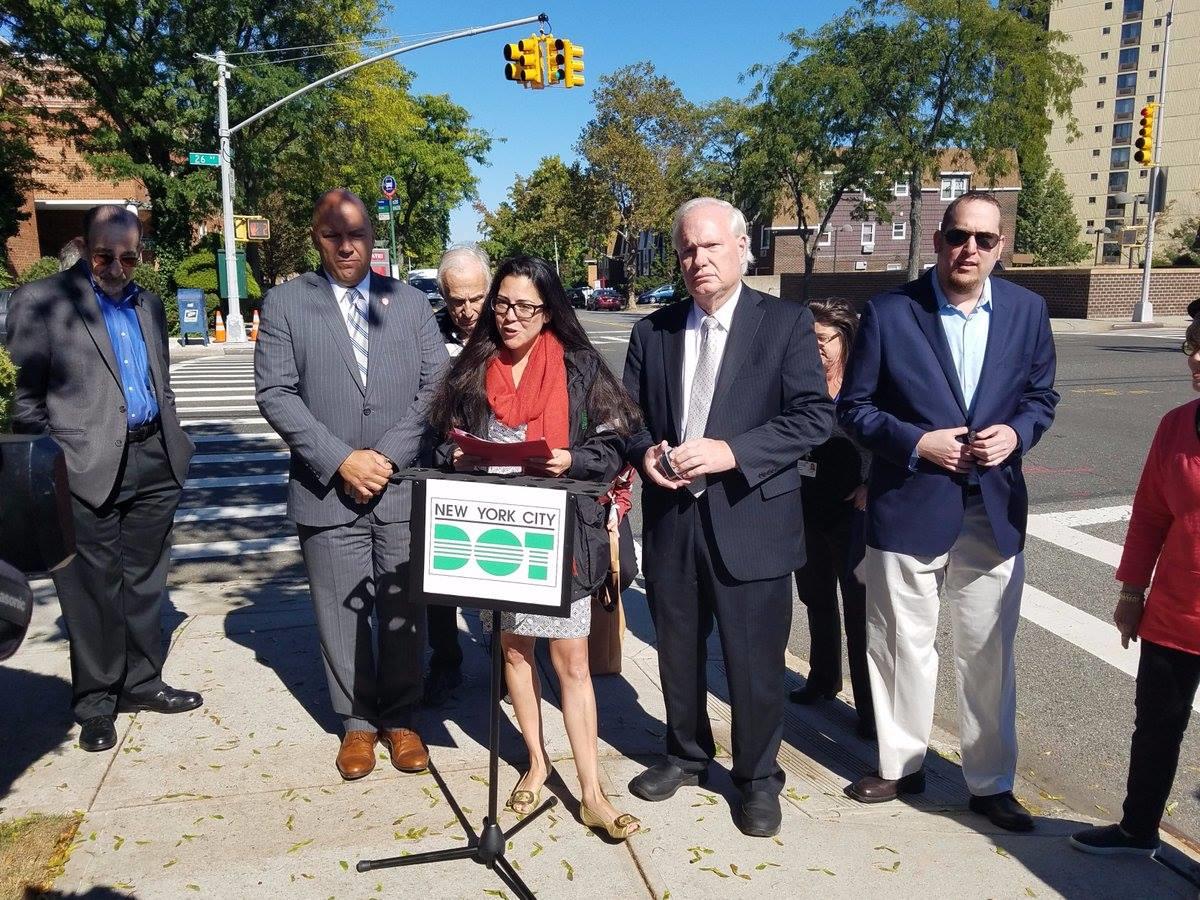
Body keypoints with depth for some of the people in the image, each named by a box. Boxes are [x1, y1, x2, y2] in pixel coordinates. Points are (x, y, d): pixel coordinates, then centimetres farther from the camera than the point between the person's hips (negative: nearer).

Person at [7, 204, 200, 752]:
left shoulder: (148, 306, 15)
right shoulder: (41, 302, -2)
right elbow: (27, 399, -4)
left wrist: (175, 449, 14)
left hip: (154, 461, 5)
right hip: (88, 467, -5)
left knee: (145, 582, 13)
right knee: (93, 588, 4)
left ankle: (141, 683, 27)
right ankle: (95, 702, 18)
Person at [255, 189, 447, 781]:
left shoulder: (410, 301, 9)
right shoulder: (285, 303, 4)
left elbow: (436, 386, 2)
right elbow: (275, 393, -4)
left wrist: (388, 456, -9)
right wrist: (341, 459, -12)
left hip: (404, 488, 1)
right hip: (327, 489, -1)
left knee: (404, 610, 8)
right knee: (342, 615, 8)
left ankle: (399, 718, 28)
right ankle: (358, 722, 28)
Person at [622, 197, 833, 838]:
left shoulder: (786, 323, -4)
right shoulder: (653, 330, 8)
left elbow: (815, 416, -11)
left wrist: (732, 451, -21)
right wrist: (645, 452, -10)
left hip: (750, 520, -3)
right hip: (669, 519, 4)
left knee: (755, 661, 8)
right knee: (678, 652, 18)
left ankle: (758, 778, 31)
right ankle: (686, 755, 41)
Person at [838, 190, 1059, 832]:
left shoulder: (1027, 310, 2)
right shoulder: (889, 312, -7)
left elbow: (1041, 395, 12)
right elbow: (854, 407, -2)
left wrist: (1016, 433, -9)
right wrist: (915, 442, -16)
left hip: (994, 512, 2)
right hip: (908, 508, -2)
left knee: (989, 654, 12)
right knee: (903, 647, 11)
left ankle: (991, 782, 30)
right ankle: (901, 764, 32)